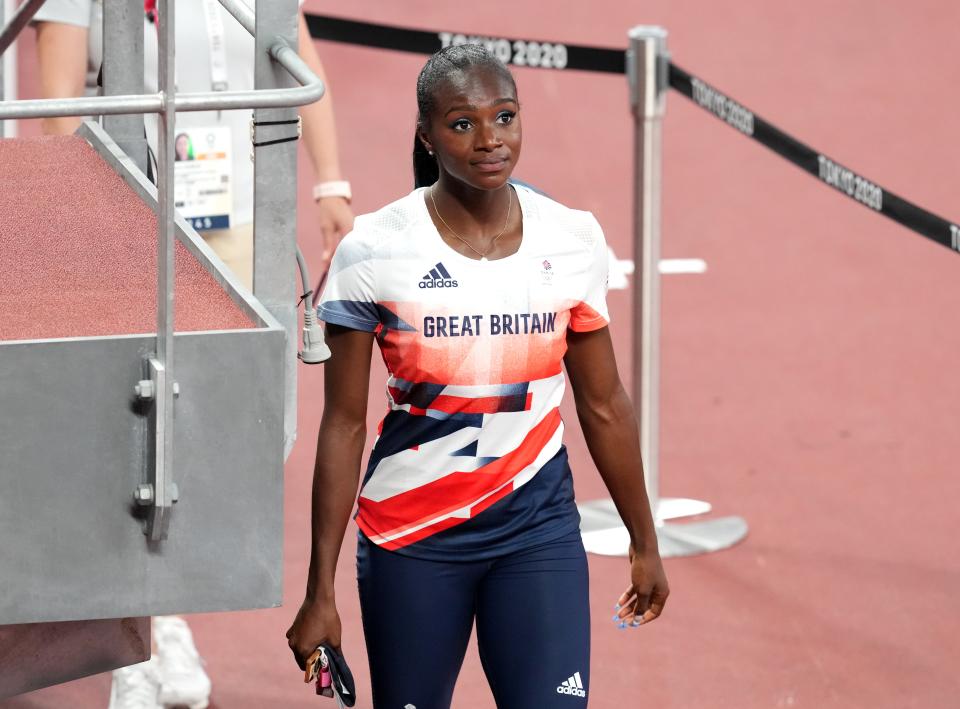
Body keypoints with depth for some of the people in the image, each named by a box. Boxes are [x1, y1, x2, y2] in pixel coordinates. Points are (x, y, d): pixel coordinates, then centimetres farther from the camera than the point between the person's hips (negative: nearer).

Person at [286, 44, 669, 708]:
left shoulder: (573, 241, -3)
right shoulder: (375, 252, -9)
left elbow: (604, 406, 8)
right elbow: (344, 426, -5)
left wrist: (645, 543, 15)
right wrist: (321, 592, -5)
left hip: (538, 529, 1)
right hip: (411, 539, -1)